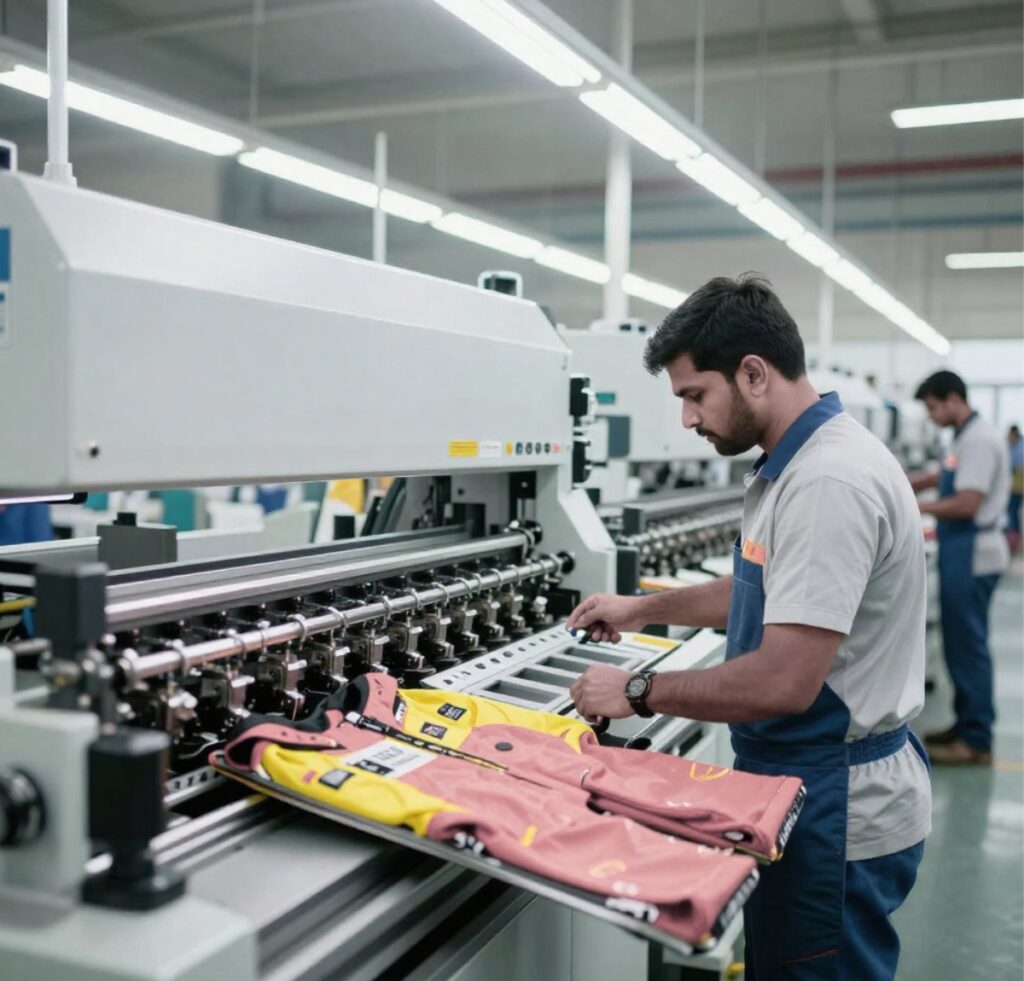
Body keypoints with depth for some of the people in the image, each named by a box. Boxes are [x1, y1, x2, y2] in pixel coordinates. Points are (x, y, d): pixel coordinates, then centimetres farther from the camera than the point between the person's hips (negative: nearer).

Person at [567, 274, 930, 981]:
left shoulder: (830, 481, -26)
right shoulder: (790, 465, 7)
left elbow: (782, 682, -29)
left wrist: (638, 693, -18)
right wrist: (644, 609, 20)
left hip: (841, 812, -10)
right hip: (810, 788, 10)